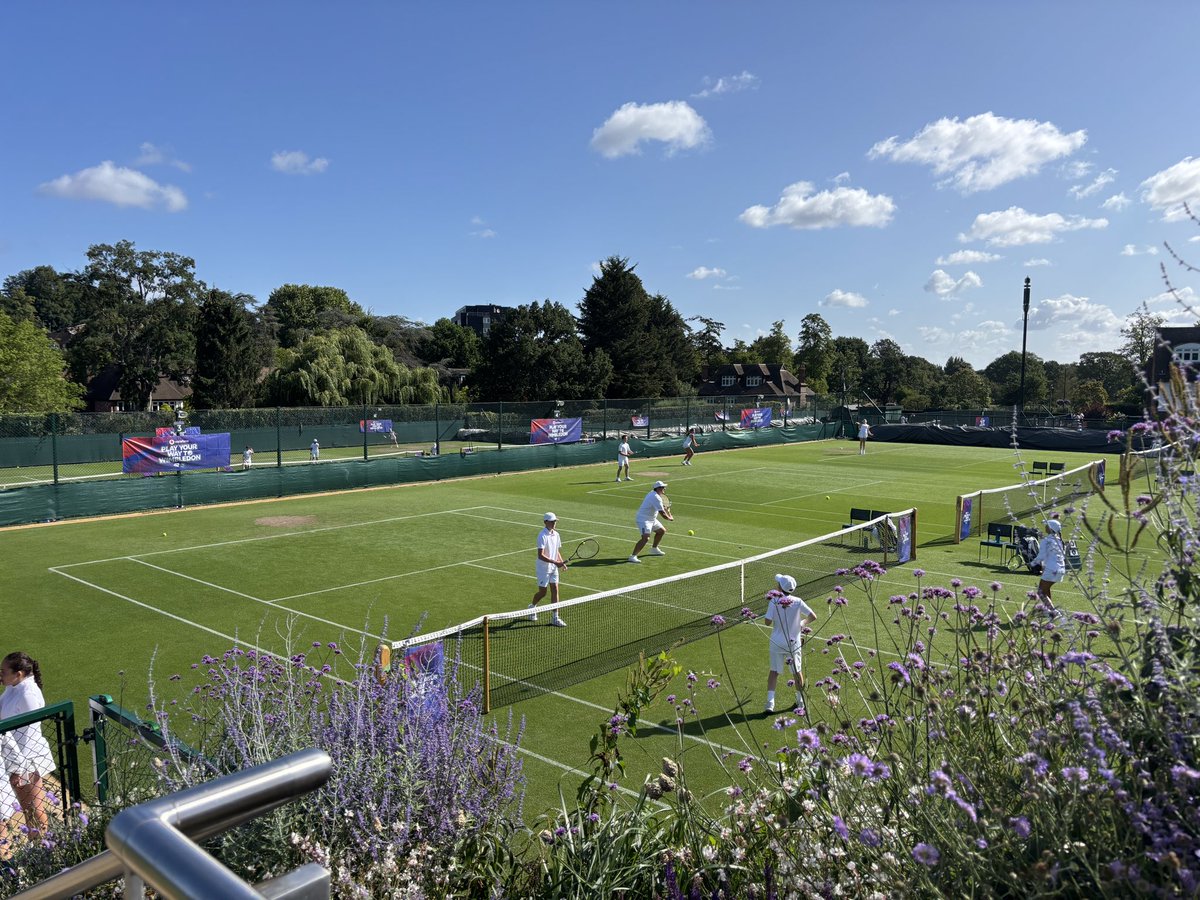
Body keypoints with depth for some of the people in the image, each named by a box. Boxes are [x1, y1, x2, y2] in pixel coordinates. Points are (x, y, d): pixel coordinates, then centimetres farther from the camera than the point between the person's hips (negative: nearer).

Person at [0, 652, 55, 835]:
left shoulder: (28, 695, -25)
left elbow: (30, 736, -23)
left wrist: (20, 768, -20)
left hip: (27, 761, -9)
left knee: (35, 811, 8)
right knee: (25, 808, 21)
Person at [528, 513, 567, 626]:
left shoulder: (556, 535, 5)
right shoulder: (542, 536, -19)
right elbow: (541, 555, -25)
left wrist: (562, 562, -1)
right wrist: (555, 562, -29)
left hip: (554, 568, 6)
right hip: (543, 568, -6)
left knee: (555, 591, 2)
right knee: (542, 592, 4)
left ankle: (555, 618, 6)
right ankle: (532, 607, 33)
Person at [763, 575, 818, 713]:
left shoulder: (774, 601, -15)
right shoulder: (797, 602, -10)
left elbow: (767, 622, -14)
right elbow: (813, 616, -6)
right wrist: (802, 623, 11)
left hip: (777, 642, -1)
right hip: (794, 642, 1)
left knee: (774, 671, 9)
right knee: (796, 672, 16)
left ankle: (770, 702, 0)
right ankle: (800, 700, 30)